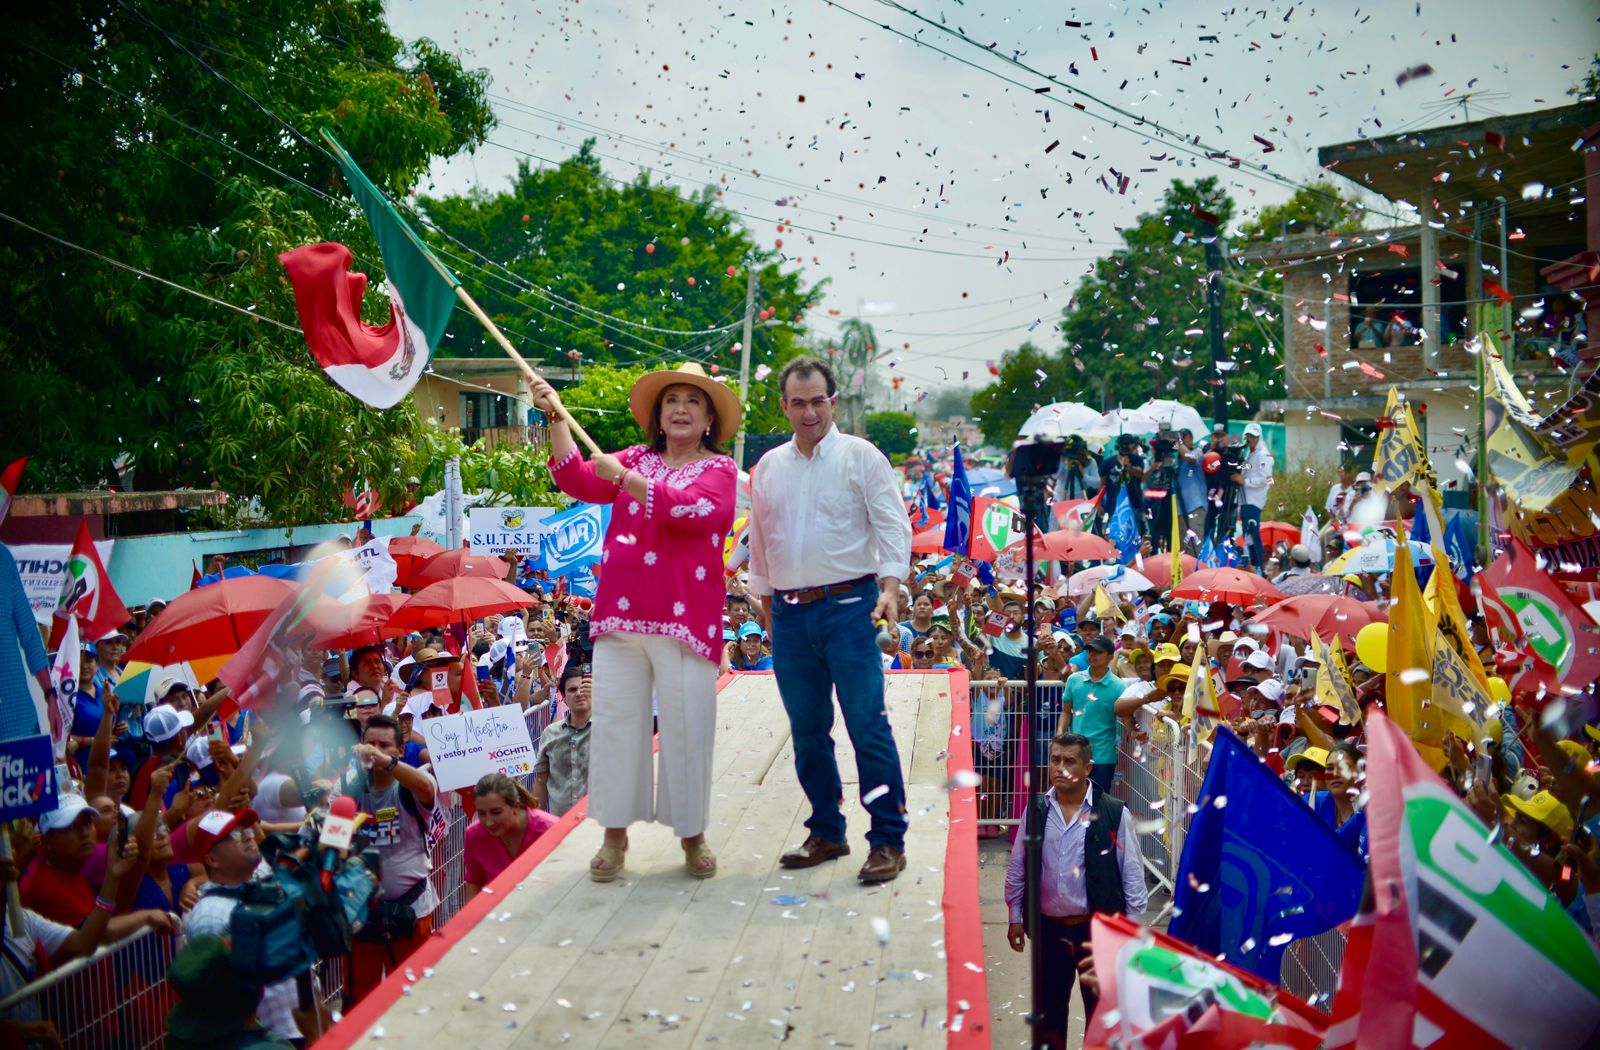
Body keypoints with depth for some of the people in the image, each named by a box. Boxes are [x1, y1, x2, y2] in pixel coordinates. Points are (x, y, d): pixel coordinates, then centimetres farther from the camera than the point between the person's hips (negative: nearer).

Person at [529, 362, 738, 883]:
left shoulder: (719, 469, 3)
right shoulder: (635, 459, 14)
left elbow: (694, 508, -17)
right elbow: (579, 481, 1)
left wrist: (626, 478, -19)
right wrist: (557, 418, -8)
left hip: (684, 619, -3)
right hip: (621, 611, 3)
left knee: (686, 727, 0)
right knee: (617, 720, 5)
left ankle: (692, 835, 14)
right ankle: (615, 833, 15)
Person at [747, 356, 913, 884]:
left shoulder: (861, 457, 0)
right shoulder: (768, 467, 13)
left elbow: (892, 525, -5)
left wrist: (889, 588, -17)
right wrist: (768, 605, 19)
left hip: (848, 607, -4)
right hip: (790, 614, 5)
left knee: (867, 723, -7)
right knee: (807, 729, 9)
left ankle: (888, 840, 0)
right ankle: (826, 833, 22)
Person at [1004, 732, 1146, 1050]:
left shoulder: (1114, 813, -12)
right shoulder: (1036, 810, -2)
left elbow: (1132, 875, -7)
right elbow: (1017, 868, 6)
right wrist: (1015, 918, 7)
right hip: (1048, 926, 3)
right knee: (1050, 1001, 17)